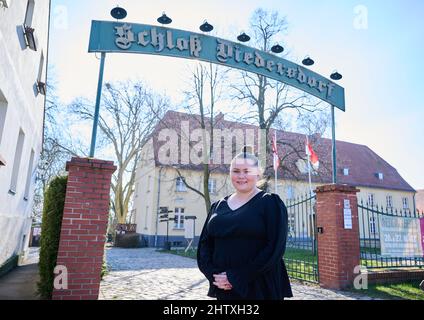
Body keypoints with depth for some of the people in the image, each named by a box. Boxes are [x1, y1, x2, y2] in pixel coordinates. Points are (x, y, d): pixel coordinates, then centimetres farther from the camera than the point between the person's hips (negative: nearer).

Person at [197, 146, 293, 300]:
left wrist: (235, 278, -17)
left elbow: (275, 248, -14)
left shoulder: (270, 202, -5)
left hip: (261, 289, -3)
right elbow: (204, 244, 7)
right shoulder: (218, 206, 7)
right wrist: (214, 274, -11)